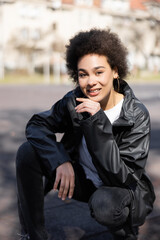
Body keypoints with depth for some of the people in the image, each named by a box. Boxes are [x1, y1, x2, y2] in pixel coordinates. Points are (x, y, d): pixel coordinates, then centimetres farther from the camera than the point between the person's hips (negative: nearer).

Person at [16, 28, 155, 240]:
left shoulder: (137, 116, -23)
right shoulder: (75, 101, -12)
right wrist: (60, 161, -24)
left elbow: (121, 177, -29)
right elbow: (37, 125, -8)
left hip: (124, 191, -4)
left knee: (104, 202, -39)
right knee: (28, 152, -13)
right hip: (83, 181, 4)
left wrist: (98, 122, -37)